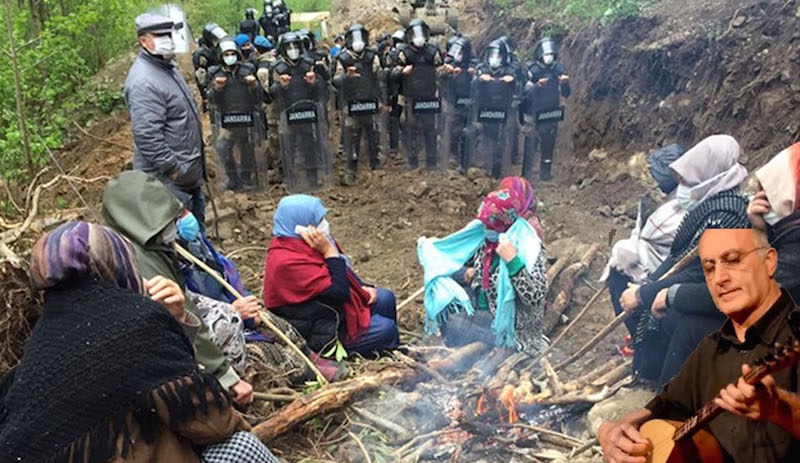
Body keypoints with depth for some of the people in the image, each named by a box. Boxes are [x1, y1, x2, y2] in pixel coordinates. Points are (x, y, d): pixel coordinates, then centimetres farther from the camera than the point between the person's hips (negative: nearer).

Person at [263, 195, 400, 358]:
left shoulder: (297, 243, -4)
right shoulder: (289, 263, -33)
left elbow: (344, 268, 11)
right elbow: (340, 291, -30)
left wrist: (362, 288, 0)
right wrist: (329, 251, -29)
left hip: (327, 304, 10)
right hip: (316, 334, -9)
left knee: (385, 298, 10)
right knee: (386, 328, -9)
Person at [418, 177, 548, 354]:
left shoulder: (529, 248, -22)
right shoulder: (485, 235, -6)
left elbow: (536, 297, -31)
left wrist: (513, 261, -37)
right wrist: (466, 273, -7)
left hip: (503, 320, -7)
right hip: (479, 300, 7)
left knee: (455, 324, -19)